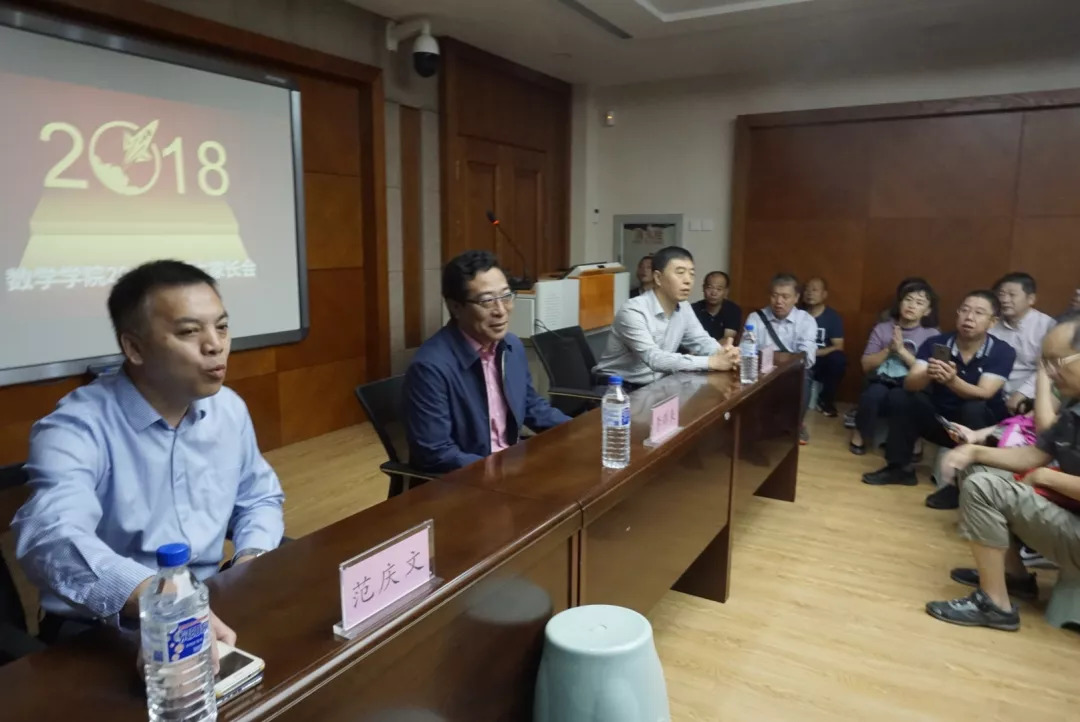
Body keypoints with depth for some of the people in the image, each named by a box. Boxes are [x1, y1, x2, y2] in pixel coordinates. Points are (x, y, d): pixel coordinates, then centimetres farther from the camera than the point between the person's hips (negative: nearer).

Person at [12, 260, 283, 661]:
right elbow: (52, 537, -35)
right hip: (101, 633, -5)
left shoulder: (230, 408, 3)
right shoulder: (76, 429, -16)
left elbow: (259, 498, 17)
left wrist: (253, 560, -4)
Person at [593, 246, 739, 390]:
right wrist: (711, 362, -37)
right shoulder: (633, 311, -23)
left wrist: (722, 353, -19)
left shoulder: (684, 308, 3)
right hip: (616, 388, -8)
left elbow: (702, 341, 6)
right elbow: (653, 359, -32)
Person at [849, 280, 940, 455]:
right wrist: (889, 349, -10)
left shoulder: (932, 335, 2)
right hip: (880, 382, 1)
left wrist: (902, 350, -15)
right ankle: (860, 433, -7)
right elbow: (866, 365, 3)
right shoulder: (882, 328, 5)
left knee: (898, 397, -36)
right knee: (875, 393, -35)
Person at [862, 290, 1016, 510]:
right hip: (940, 417, 3)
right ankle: (899, 467, -6)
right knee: (903, 402, -19)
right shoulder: (935, 343, -9)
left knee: (974, 409, -33)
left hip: (981, 424, -3)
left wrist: (953, 380, -46)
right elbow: (910, 383, -20)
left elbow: (983, 394, -26)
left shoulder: (1002, 352, -14)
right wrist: (928, 375, -43)